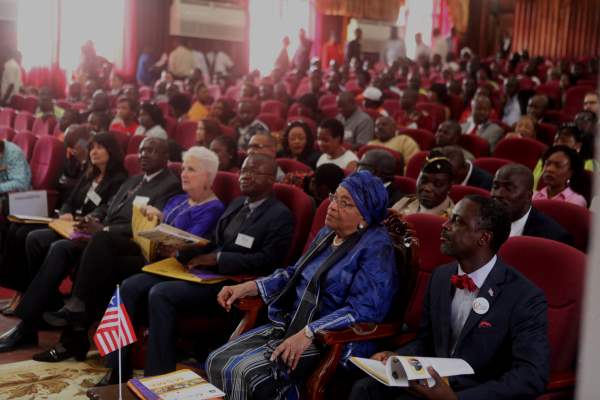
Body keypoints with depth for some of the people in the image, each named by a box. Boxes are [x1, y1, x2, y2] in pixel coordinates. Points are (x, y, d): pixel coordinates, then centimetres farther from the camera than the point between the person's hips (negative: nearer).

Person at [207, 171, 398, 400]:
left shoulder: (376, 247, -13)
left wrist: (308, 333, -29)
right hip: (290, 325, 8)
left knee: (246, 372, -25)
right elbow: (295, 274, 20)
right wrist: (247, 287, 7)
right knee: (217, 361, -8)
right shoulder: (327, 234, 13)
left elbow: (362, 310, -22)